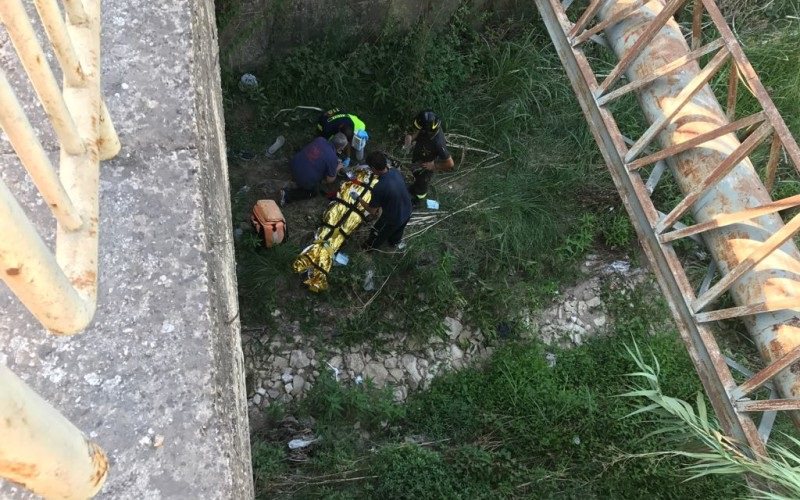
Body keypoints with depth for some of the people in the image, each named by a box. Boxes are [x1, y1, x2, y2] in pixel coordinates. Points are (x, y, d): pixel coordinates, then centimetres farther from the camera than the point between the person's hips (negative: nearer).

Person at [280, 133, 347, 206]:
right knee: (312, 192, 25)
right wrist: (337, 169, 9)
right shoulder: (332, 158, -20)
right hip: (305, 180, -7)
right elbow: (329, 180, -7)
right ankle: (288, 195, 9)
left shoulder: (320, 139, -3)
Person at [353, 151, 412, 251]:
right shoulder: (396, 172, -17)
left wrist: (358, 199, -7)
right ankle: (395, 242, 66)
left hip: (392, 219, -5)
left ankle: (371, 246, 55)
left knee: (378, 232, 27)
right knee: (398, 230, 37)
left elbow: (372, 211, -21)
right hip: (407, 212, 5)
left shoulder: (379, 188, -36)